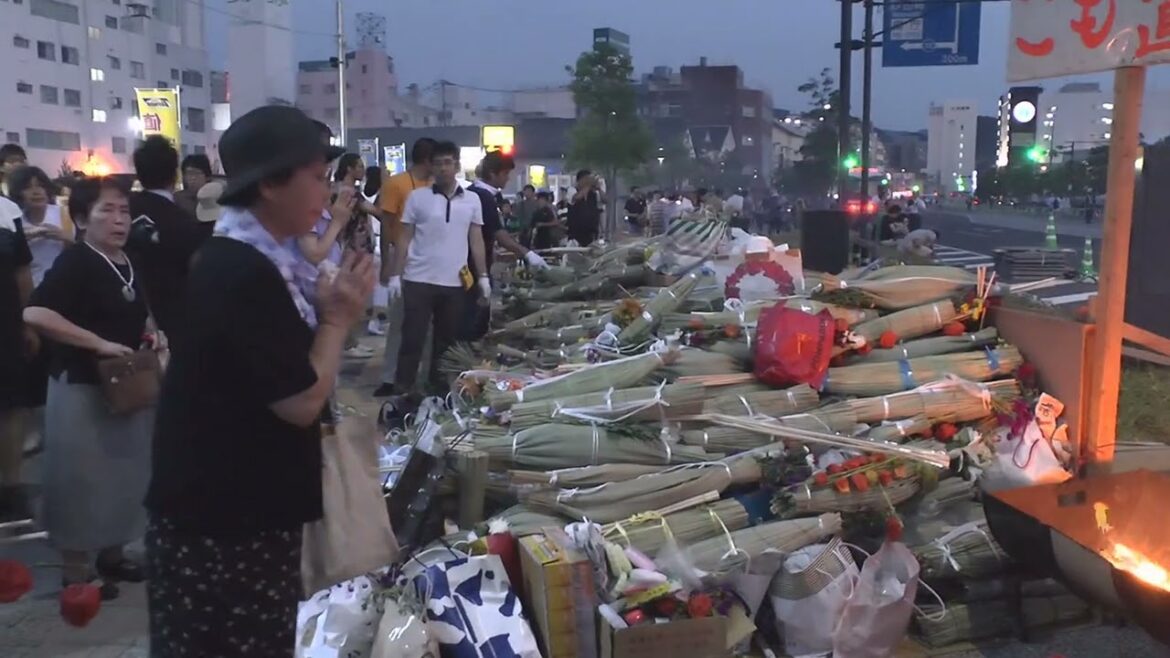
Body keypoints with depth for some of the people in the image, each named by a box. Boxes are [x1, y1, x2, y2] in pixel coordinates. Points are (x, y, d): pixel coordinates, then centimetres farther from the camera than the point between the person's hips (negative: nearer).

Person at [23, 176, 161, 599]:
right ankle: (76, 571, 18)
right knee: (81, 476, 3)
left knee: (124, 472, 17)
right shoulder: (74, 262, -16)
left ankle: (112, 554, 34)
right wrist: (99, 343, -28)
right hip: (82, 387, -8)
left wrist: (151, 334, 2)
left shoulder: (129, 263, 6)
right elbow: (34, 313, -29)